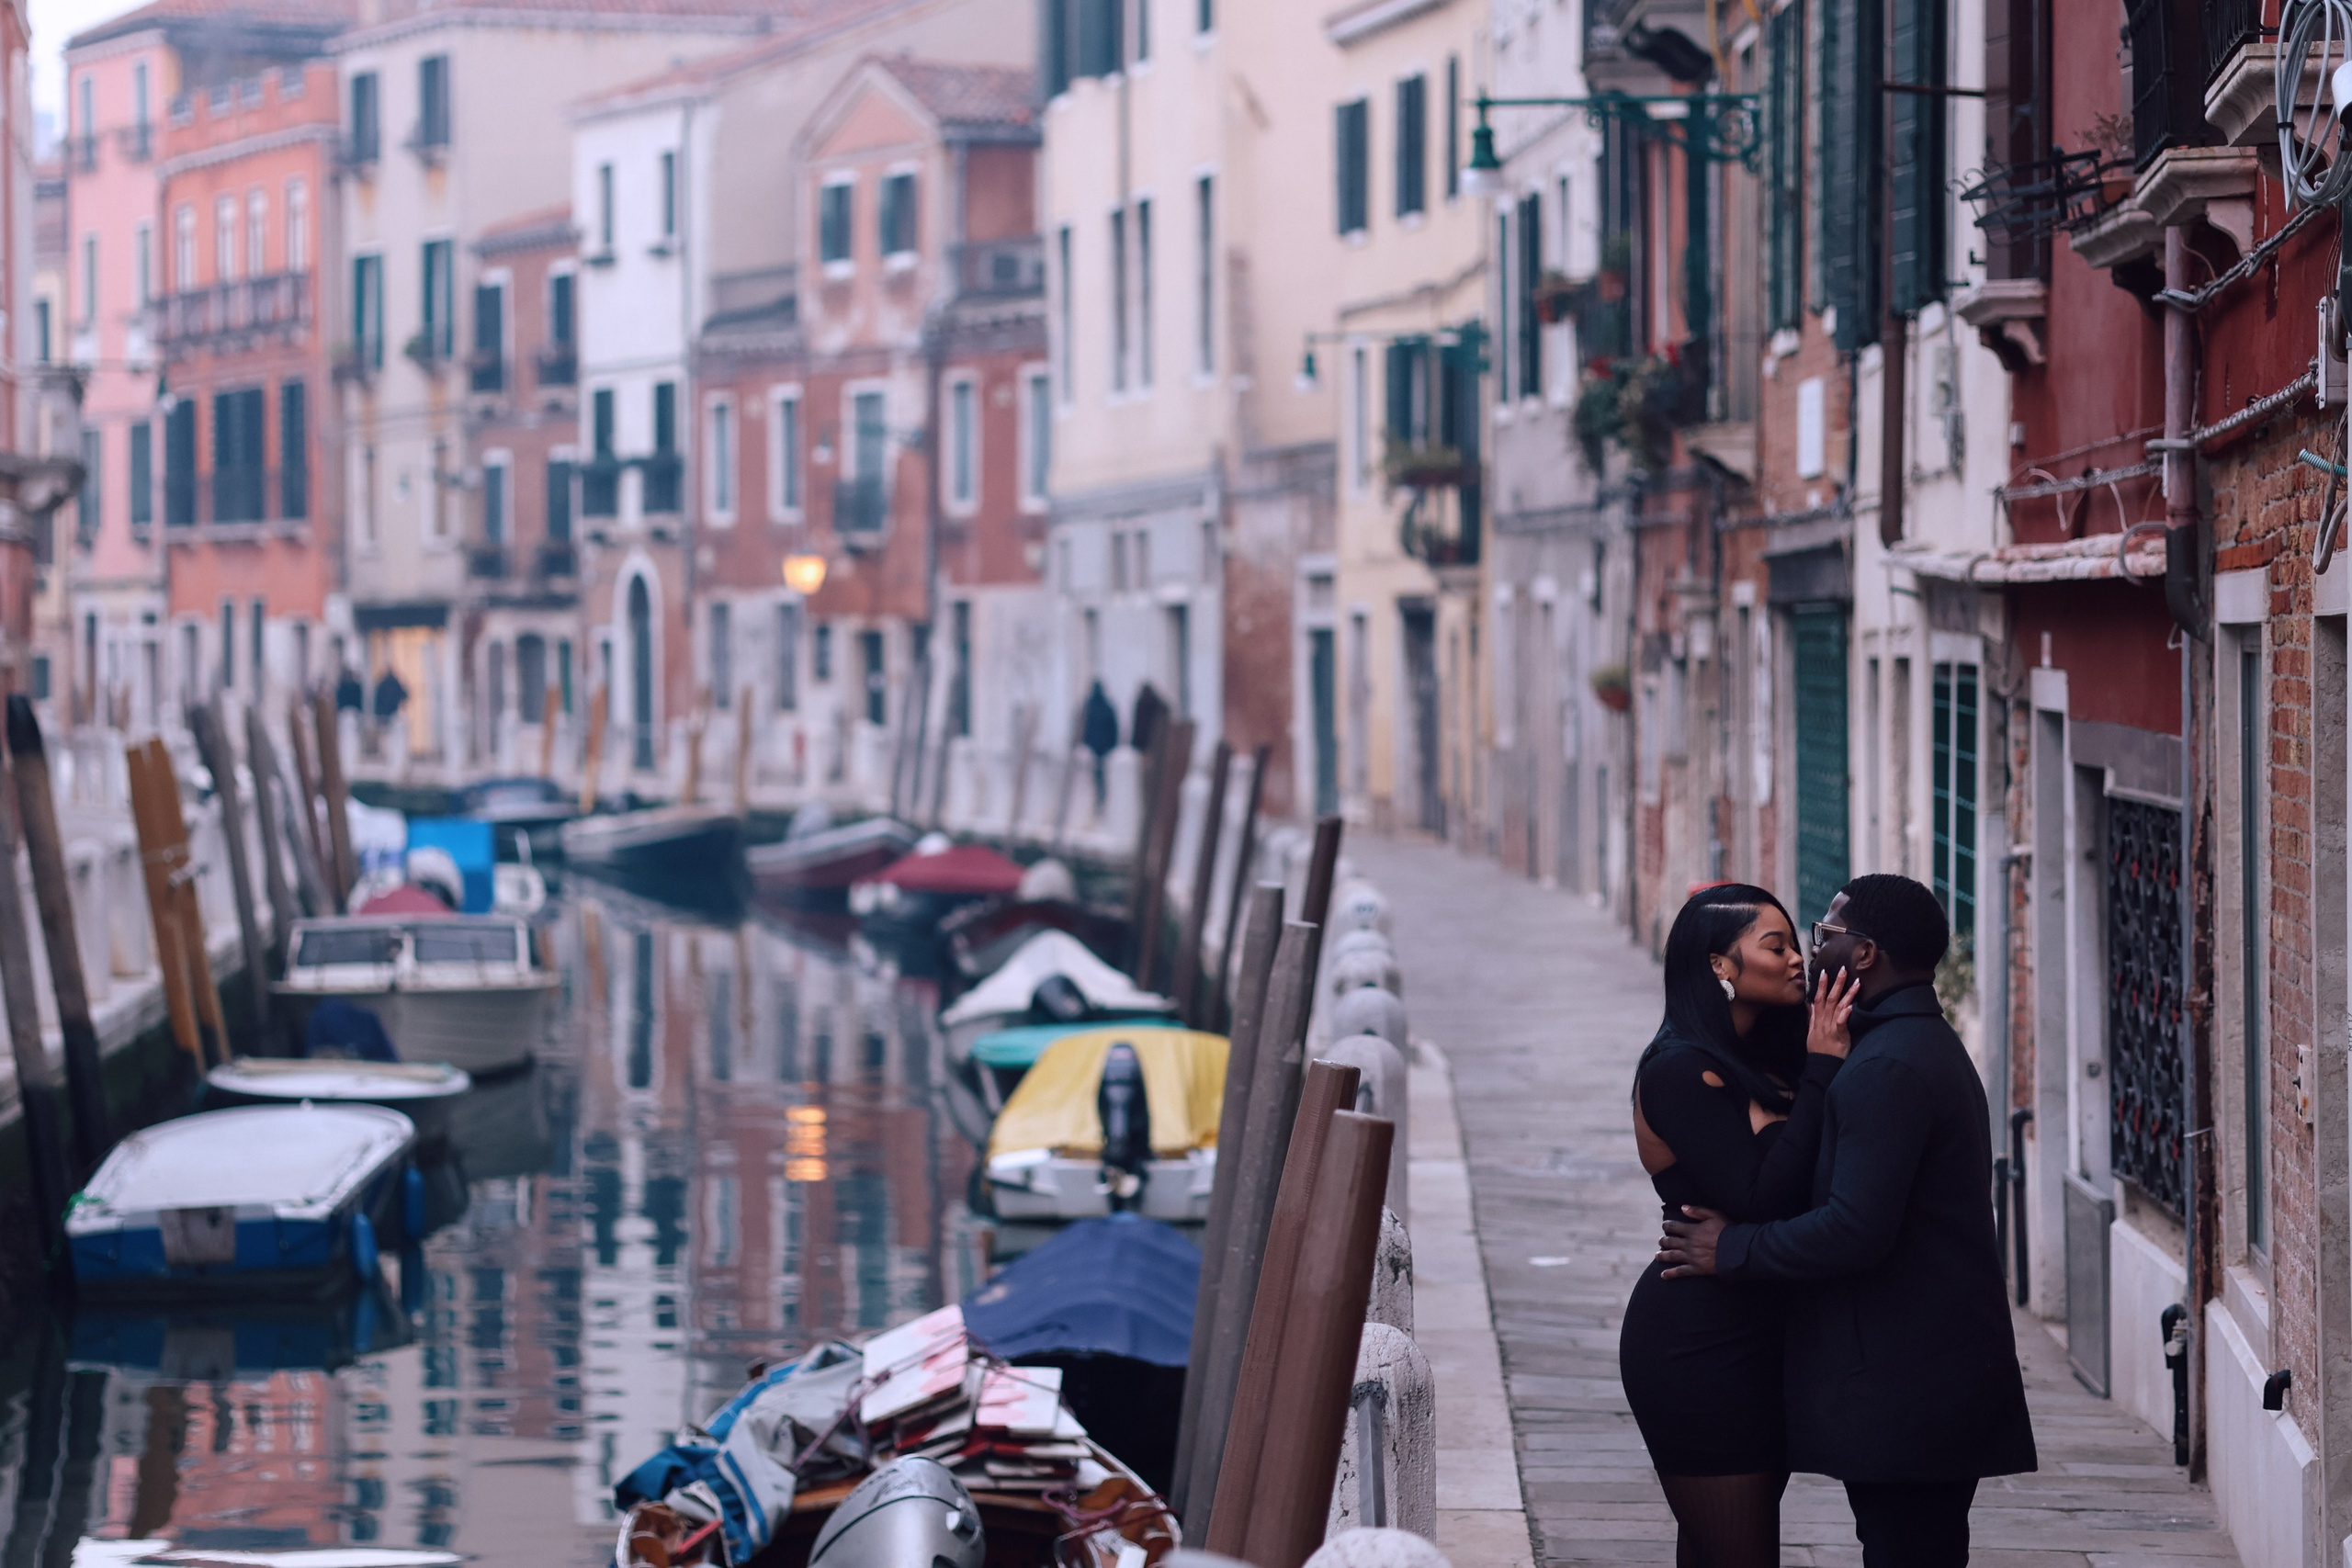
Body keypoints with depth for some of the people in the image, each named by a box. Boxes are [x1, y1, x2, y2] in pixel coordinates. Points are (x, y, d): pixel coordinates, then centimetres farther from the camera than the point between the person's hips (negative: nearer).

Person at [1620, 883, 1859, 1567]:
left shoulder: (1760, 1062, 12)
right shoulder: (1681, 1072, -15)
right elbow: (1760, 1197, -24)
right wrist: (1821, 1070, -21)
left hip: (1757, 1333, 9)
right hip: (1700, 1346, -9)